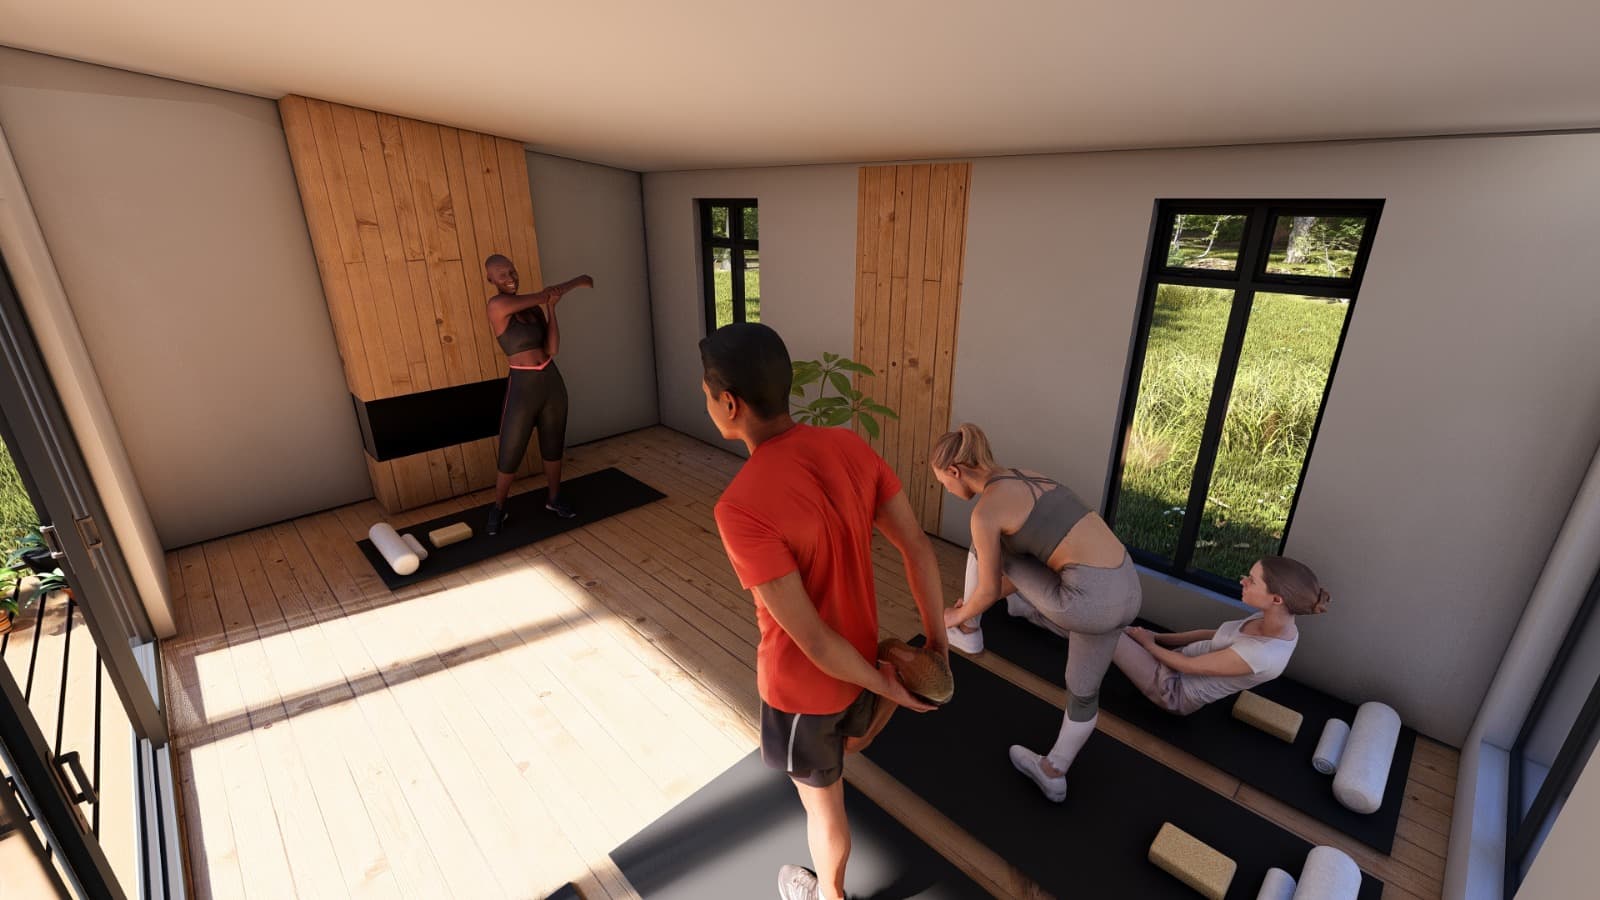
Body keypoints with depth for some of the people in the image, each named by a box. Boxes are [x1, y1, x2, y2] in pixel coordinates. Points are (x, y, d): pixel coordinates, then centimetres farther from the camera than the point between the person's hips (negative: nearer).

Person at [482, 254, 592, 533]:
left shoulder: (533, 307, 5)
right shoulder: (497, 305, -15)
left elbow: (552, 349, -6)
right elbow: (545, 293, -14)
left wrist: (552, 308, -13)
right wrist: (578, 281, 1)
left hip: (552, 381, 6)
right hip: (523, 387, -6)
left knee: (553, 446, 17)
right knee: (510, 454, 4)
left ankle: (553, 498, 36)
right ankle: (498, 508, 27)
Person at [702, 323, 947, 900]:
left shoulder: (743, 506, -35)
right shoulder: (850, 448, -15)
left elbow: (811, 640, -29)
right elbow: (917, 546, -8)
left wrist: (884, 685, -12)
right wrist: (936, 637, 3)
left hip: (805, 683, -5)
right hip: (859, 655, 5)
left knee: (821, 799, 24)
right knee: (846, 737, 37)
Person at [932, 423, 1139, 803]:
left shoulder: (985, 511, -10)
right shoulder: (1025, 478, 15)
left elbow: (990, 590, 1)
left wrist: (960, 615, 22)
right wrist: (979, 599, 34)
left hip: (1092, 599, -8)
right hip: (1126, 588, 8)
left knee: (983, 549, 14)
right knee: (1083, 690, 28)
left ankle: (968, 633, 36)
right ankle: (1053, 773, 49)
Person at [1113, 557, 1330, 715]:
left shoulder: (1259, 654, -34)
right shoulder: (1275, 621, -9)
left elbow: (1190, 666, -22)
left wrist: (1149, 643, -6)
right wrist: (1158, 638, 2)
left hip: (1171, 687, -7)